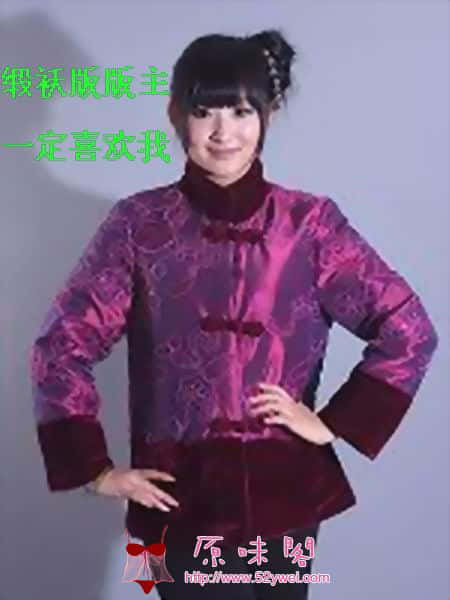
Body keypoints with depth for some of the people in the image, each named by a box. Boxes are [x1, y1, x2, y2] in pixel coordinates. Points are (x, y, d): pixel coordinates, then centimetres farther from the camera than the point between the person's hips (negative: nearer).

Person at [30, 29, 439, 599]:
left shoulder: (311, 222, -4)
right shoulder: (139, 224, -5)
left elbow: (408, 330, -1)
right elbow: (61, 347, -2)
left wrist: (335, 423, -4)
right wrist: (95, 469, -4)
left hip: (284, 493, 1)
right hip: (183, 496, -1)